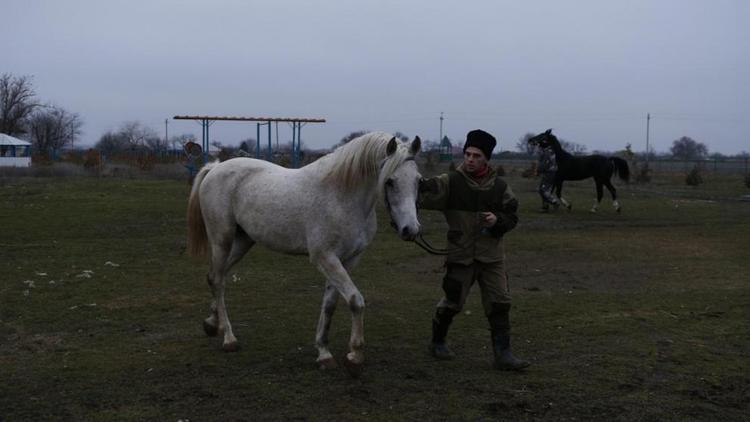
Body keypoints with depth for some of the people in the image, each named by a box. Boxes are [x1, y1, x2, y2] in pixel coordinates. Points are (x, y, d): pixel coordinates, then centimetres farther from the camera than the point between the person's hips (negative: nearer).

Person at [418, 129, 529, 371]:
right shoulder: (450, 183, -6)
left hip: (491, 256, 3)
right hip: (460, 255, -2)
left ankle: (503, 354, 7)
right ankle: (437, 342, 31)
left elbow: (512, 217, 9)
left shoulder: (499, 187, 3)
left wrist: (497, 220, -12)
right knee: (452, 302, 8)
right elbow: (424, 194, -18)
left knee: (500, 304, 1)